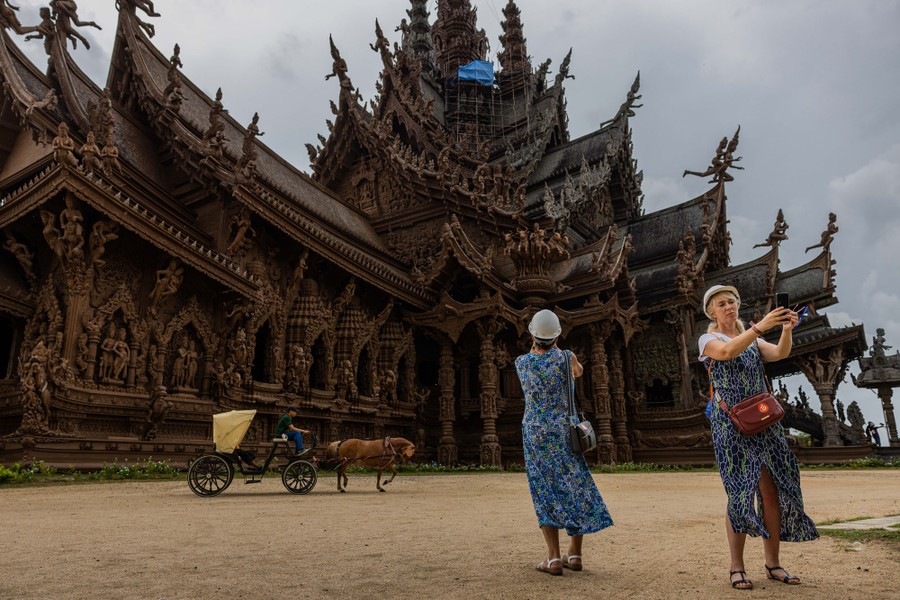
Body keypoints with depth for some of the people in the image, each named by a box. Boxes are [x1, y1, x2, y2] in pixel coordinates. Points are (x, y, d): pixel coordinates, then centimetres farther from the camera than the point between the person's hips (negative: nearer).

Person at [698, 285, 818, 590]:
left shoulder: (753, 340, 16)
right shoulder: (709, 340, 0)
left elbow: (780, 353, -5)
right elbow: (728, 352, -24)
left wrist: (787, 330, -25)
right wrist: (760, 326, -34)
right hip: (731, 424, -5)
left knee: (772, 490, 3)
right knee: (740, 491, -6)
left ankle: (773, 562, 15)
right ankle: (737, 567, 4)